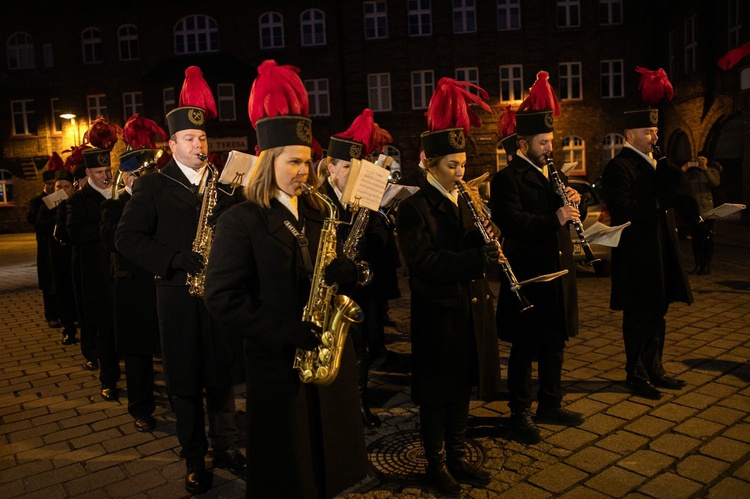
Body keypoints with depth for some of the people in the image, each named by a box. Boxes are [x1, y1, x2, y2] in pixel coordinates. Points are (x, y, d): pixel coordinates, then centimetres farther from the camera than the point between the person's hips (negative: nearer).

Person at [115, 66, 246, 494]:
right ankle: (195, 459, 24)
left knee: (222, 376, 12)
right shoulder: (152, 186, 0)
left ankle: (226, 447, 29)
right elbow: (127, 238, -6)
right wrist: (179, 260, -17)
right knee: (185, 382, 8)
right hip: (179, 296, -2)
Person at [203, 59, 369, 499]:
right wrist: (287, 333, -21)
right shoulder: (241, 220, -10)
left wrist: (345, 272, -11)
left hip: (329, 353, 5)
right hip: (279, 363, -5)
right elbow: (223, 297, -15)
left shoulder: (317, 213, 7)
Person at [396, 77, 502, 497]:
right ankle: (437, 463, 26)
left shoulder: (466, 202, 11)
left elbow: (476, 249, 12)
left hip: (472, 308, 7)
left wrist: (488, 243, -11)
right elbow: (425, 261, -23)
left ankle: (457, 456, 34)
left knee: (463, 388, 17)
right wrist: (479, 258, -30)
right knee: (436, 392, 8)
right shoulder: (414, 208, -12)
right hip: (438, 313, -7)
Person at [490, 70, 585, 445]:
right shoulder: (507, 177, -11)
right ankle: (520, 412, 18)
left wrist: (572, 202, -2)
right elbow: (511, 220, -25)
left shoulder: (551, 173, 16)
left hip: (558, 272, 8)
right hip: (528, 276, -8)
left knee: (555, 343, 17)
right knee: (525, 348, 4)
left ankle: (550, 403, 33)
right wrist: (554, 220, -30)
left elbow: (561, 212, 18)